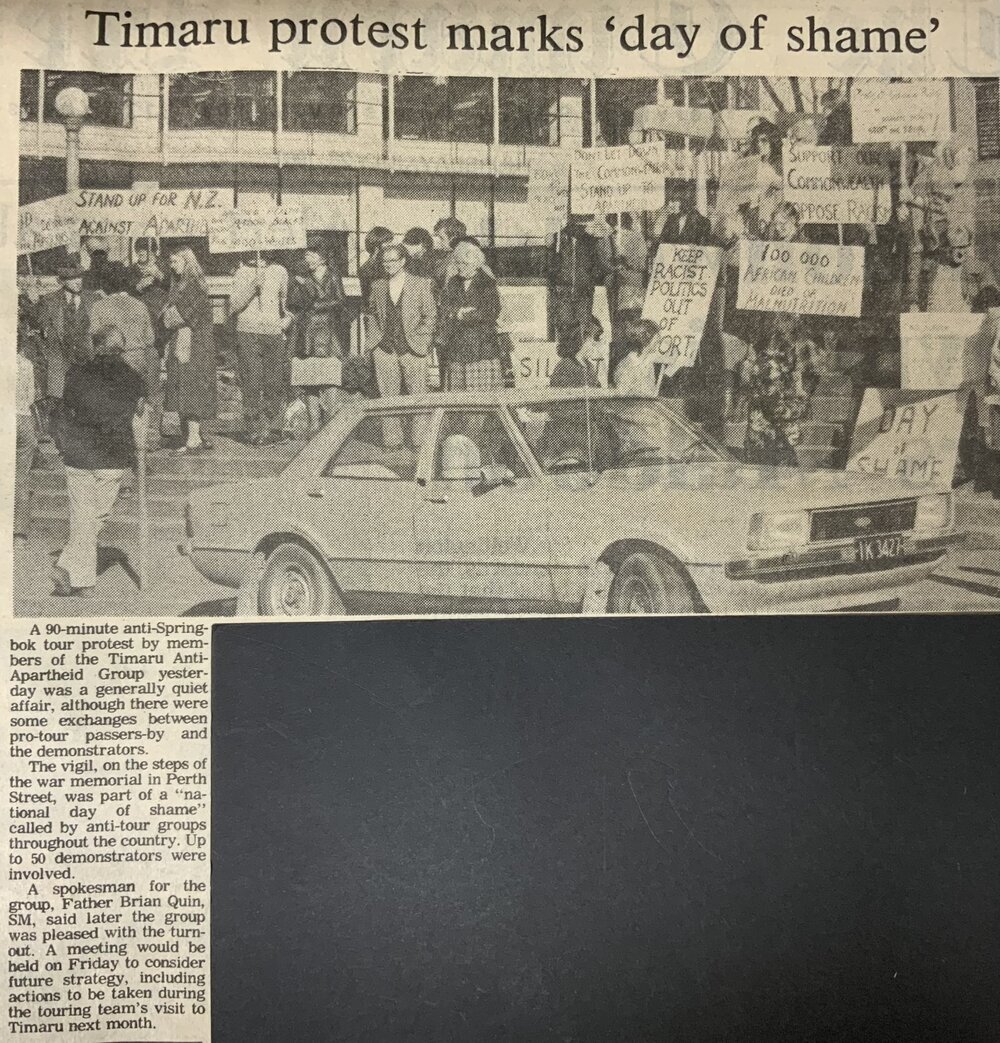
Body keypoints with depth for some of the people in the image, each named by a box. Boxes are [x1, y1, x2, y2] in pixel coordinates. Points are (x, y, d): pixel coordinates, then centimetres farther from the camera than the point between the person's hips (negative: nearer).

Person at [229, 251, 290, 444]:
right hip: (248, 333, -2)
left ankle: (272, 429, 10)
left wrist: (287, 319, 10)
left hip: (274, 334, 2)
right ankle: (254, 431, -3)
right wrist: (253, 285, -15)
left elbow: (287, 302, 27)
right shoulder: (242, 273, 4)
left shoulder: (280, 272, 12)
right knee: (252, 385, -6)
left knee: (275, 384, 1)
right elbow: (233, 305, -6)